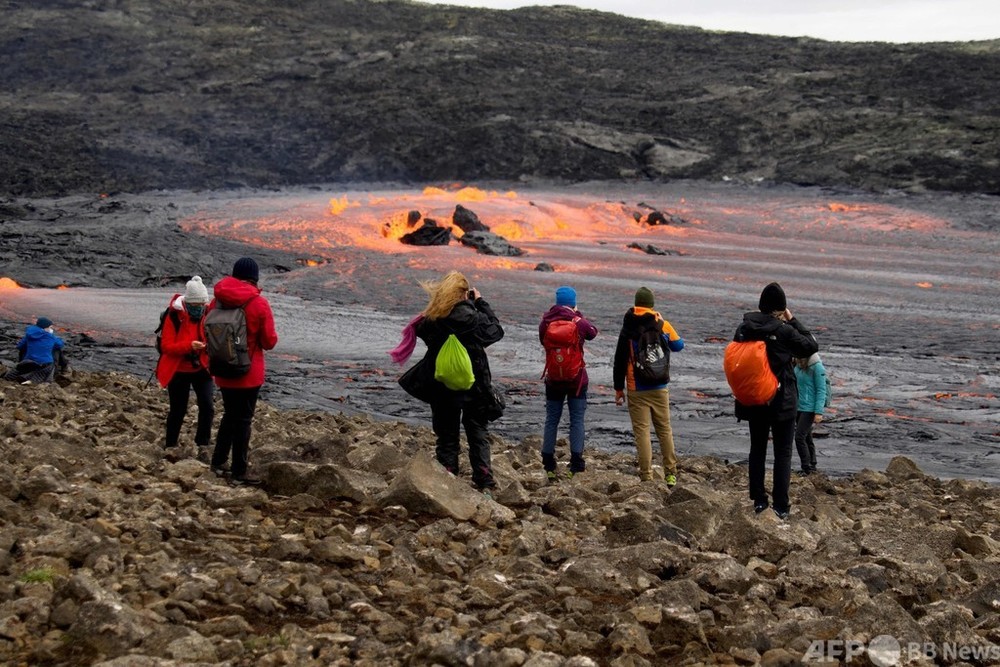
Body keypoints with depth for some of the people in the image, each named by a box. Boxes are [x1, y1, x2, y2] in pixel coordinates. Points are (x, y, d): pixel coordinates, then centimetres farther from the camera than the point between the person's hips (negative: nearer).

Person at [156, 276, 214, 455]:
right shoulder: (174, 316, -17)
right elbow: (166, 346, -18)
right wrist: (189, 346, -32)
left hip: (202, 368, 2)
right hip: (178, 371, -2)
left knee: (207, 406, -10)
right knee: (177, 410, 8)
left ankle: (203, 443, 6)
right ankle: (170, 445, 26)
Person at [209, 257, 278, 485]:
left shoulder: (217, 301, 0)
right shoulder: (259, 304, -13)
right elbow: (270, 342, -9)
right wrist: (271, 336, 12)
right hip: (249, 373, -4)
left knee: (230, 415, 21)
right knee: (243, 420, 4)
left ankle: (218, 462, 22)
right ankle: (238, 473, 7)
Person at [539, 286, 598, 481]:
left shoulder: (546, 322, -6)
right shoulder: (579, 322, -11)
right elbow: (593, 333, 10)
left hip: (553, 379, 2)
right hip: (577, 379, -2)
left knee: (551, 421, 9)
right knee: (577, 421, 2)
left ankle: (549, 467, 10)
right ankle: (576, 464, -5)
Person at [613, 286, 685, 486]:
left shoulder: (628, 329, -8)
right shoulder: (663, 325, -1)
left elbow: (620, 360, -6)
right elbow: (678, 345, 16)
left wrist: (619, 388, 2)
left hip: (637, 390, -3)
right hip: (660, 388, 3)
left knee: (641, 431, -1)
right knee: (664, 429, 13)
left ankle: (646, 476, -4)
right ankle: (670, 474, 15)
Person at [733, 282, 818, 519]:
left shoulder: (744, 329, -3)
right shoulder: (784, 331, -16)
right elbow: (812, 346, -3)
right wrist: (793, 321, 0)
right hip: (781, 401, -4)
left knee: (757, 449, 16)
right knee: (783, 453, 4)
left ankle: (758, 500, 19)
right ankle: (781, 506, 1)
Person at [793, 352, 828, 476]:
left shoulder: (817, 367, -14)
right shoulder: (798, 366, 5)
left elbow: (821, 390, -14)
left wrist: (818, 412, -16)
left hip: (809, 409, -7)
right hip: (798, 408, 7)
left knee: (800, 437, -10)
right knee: (807, 438, 15)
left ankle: (807, 468, -1)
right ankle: (812, 466, 26)